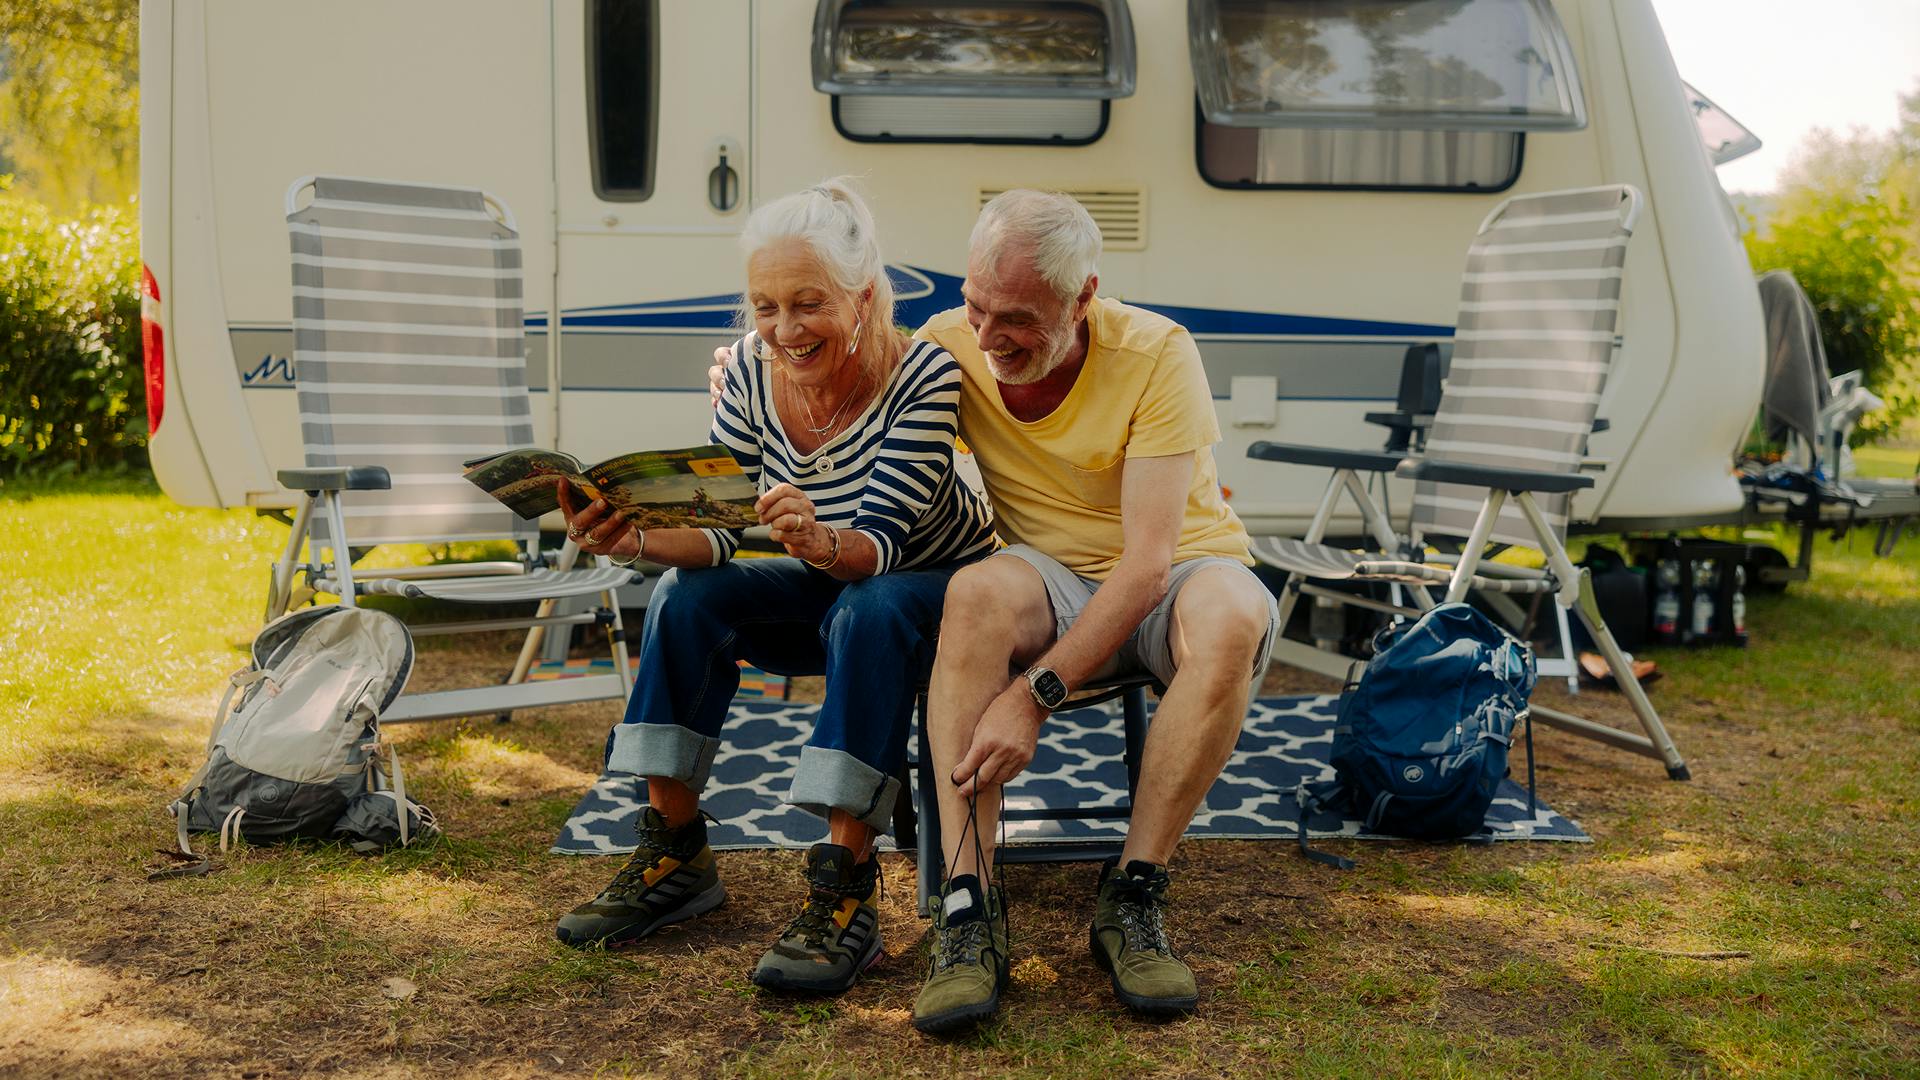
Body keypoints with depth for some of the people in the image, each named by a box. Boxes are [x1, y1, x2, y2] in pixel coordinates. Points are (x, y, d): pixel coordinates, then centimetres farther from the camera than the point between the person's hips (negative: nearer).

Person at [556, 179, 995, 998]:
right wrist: (635, 539, -33)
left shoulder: (923, 375, -25)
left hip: (935, 589, -5)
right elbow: (717, 531, -13)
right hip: (828, 589, 5)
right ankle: (675, 855, -9)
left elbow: (878, 545, -32)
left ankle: (846, 890, -33)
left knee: (868, 614, -36)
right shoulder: (751, 372, -13)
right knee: (686, 596, -18)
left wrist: (822, 544, -54)